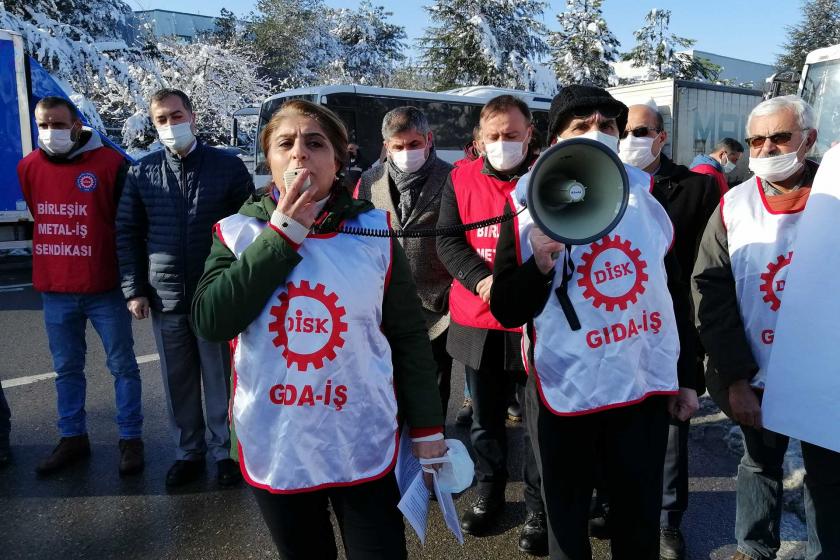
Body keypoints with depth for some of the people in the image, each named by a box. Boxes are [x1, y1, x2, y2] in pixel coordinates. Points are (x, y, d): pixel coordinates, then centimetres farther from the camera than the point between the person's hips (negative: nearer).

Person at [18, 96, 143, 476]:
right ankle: (72, 438, 28)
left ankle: (130, 438, 18)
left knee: (122, 366, 6)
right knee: (66, 369, 14)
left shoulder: (110, 163, -8)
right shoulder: (29, 167, 5)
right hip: (54, 291, 5)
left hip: (105, 288, -4)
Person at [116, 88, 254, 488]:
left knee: (220, 379, 7)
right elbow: (127, 233, 8)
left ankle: (224, 451, 24)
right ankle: (188, 451, 29)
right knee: (178, 382, 13)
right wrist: (133, 289, 2)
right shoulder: (142, 173, 6)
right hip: (165, 298, 3)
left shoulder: (228, 167, -2)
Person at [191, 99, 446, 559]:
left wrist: (426, 427, 1)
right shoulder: (238, 232, -2)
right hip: (273, 447, 2)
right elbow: (211, 322, -15)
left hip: (364, 447, -1)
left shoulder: (374, 233, -5)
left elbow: (409, 336, -1)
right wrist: (280, 236, -17)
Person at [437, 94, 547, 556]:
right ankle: (489, 495, 36)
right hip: (477, 323, 3)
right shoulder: (461, 178, 5)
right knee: (485, 419, 16)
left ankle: (539, 509, 25)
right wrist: (482, 280, -17)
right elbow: (448, 239, -2)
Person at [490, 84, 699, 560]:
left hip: (647, 387, 3)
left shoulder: (648, 202, 4)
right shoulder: (531, 213, -7)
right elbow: (506, 312, -9)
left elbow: (678, 295, 11)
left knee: (641, 521, 20)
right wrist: (540, 265, -26)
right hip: (566, 393, -3)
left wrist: (686, 378, 12)